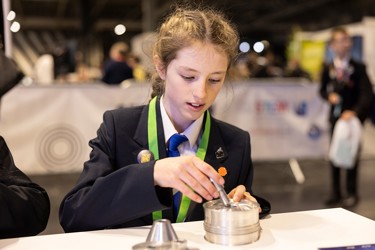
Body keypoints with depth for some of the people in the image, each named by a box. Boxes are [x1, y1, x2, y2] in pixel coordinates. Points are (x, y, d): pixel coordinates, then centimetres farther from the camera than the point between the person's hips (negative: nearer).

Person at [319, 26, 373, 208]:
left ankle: (352, 193, 19)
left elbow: (366, 94, -13)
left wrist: (354, 111, -26)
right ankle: (336, 194, 19)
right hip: (335, 116, 3)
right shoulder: (327, 68, 2)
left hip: (353, 116, -3)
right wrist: (329, 96, -10)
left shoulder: (358, 68, -8)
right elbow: (323, 90, 13)